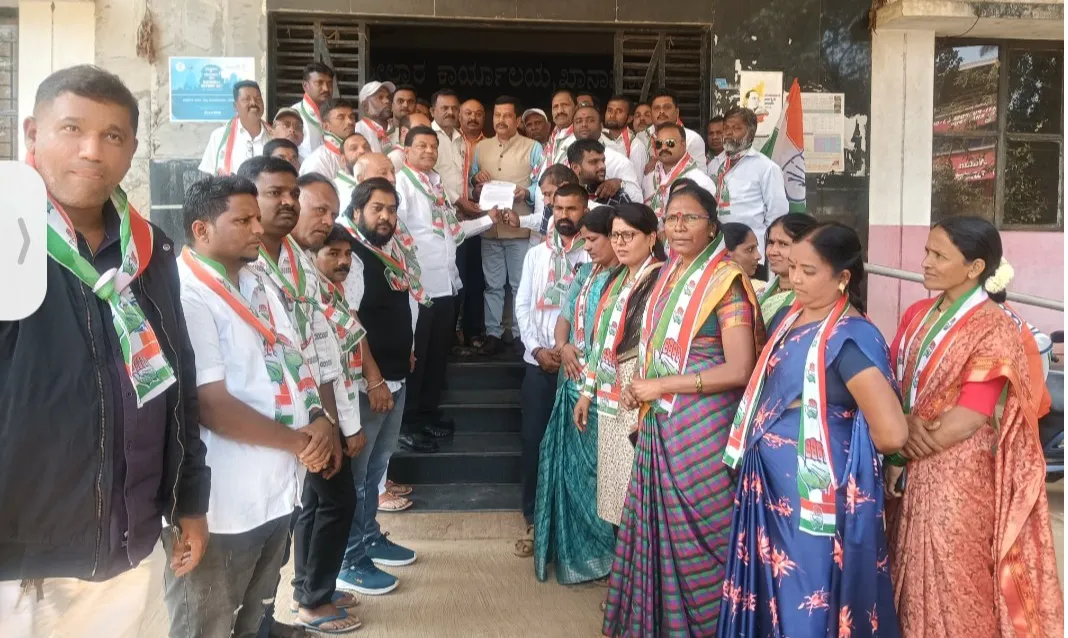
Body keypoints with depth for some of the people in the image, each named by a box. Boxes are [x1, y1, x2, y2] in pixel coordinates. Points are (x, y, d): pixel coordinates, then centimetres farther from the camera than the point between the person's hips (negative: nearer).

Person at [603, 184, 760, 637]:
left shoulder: (725, 281, -12)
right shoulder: (668, 275, 10)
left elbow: (740, 370, -19)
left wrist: (660, 386, -16)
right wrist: (639, 388, 3)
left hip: (702, 426, -7)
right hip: (659, 423, 7)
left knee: (695, 534, 4)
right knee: (657, 527, 15)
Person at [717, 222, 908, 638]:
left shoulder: (849, 338, -20)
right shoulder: (791, 318, 5)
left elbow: (892, 434, -27)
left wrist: (849, 450, -8)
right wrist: (753, 445, 6)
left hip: (814, 494, -8)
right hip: (771, 483, 8)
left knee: (807, 603, 7)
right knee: (770, 587, 20)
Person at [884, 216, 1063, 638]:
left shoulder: (994, 329, -14)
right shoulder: (917, 314, 6)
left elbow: (966, 421, -18)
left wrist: (901, 449, -10)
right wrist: (905, 423, -14)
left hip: (957, 477, -6)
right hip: (910, 472, 6)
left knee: (949, 585, 6)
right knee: (911, 573, 16)